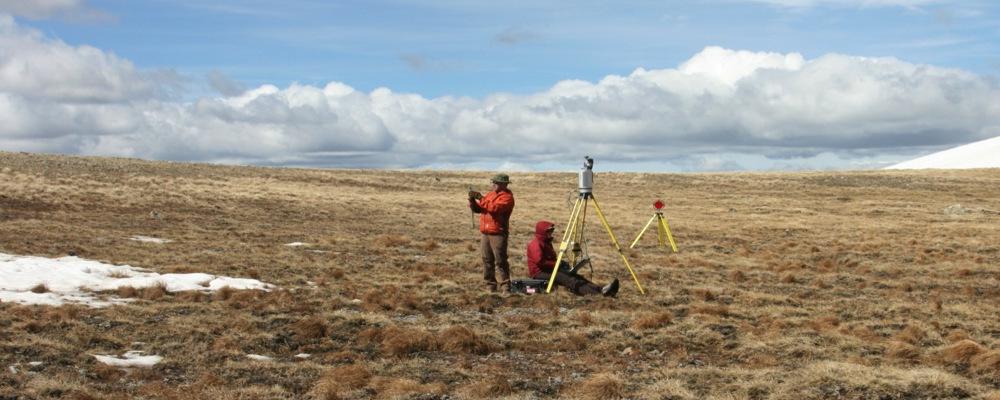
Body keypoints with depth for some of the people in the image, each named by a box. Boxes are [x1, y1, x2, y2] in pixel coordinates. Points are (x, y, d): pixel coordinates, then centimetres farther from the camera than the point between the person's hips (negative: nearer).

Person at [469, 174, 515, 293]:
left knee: (500, 261, -9)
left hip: (498, 234, -8)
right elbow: (477, 208, 15)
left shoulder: (507, 197, -8)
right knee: (487, 260, 9)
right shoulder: (491, 194, 16)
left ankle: (505, 286, -6)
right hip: (486, 232, 8)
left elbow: (495, 208, -24)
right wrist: (472, 200, -5)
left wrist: (481, 198, -20)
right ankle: (490, 285, 14)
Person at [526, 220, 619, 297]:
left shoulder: (547, 243, 21)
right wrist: (556, 264, -16)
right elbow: (539, 262, -23)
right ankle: (597, 294, -47)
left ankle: (601, 289, -32)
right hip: (539, 273, -9)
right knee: (567, 280, -28)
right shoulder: (535, 244, -11)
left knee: (574, 276, -12)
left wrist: (561, 263, 6)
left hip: (549, 270, 9)